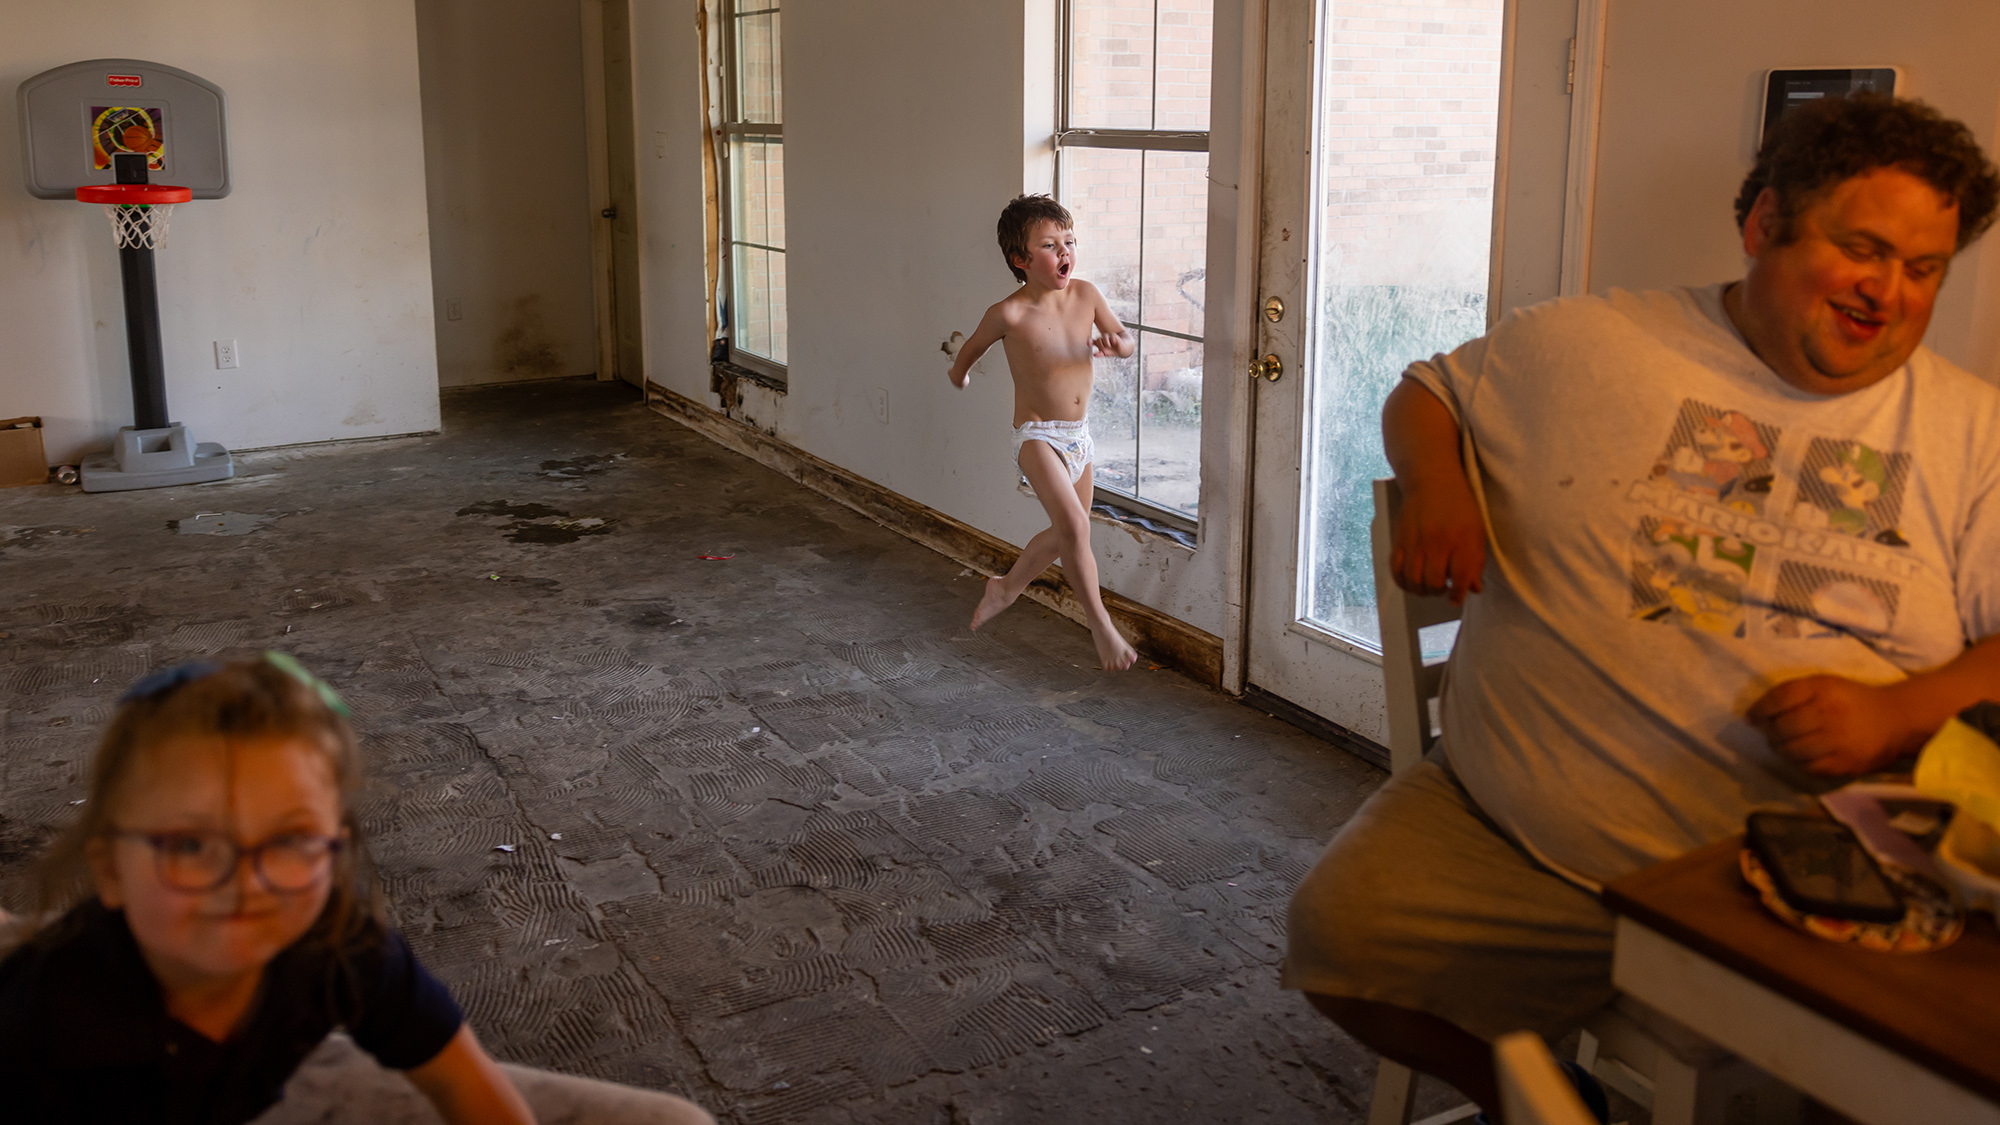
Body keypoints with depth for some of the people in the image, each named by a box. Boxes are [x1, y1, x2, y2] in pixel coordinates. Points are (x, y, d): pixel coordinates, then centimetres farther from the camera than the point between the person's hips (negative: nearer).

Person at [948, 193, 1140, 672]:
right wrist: (959, 372, 19)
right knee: (1074, 526, -23)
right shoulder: (1010, 314, -16)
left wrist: (1113, 342, -18)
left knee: (1066, 533, 18)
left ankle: (1006, 587, 43)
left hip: (1078, 433, 6)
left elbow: (1129, 343, 4)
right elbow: (972, 347, 4)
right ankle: (1101, 624, -10)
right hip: (1037, 435, -6)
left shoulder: (1086, 295, -4)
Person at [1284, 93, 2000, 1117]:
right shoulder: (1589, 345, 6)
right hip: (1512, 833, 1)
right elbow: (1424, 391, 20)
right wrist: (1434, 485, -2)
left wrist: (1897, 713, -14)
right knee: (1336, 929, -20)